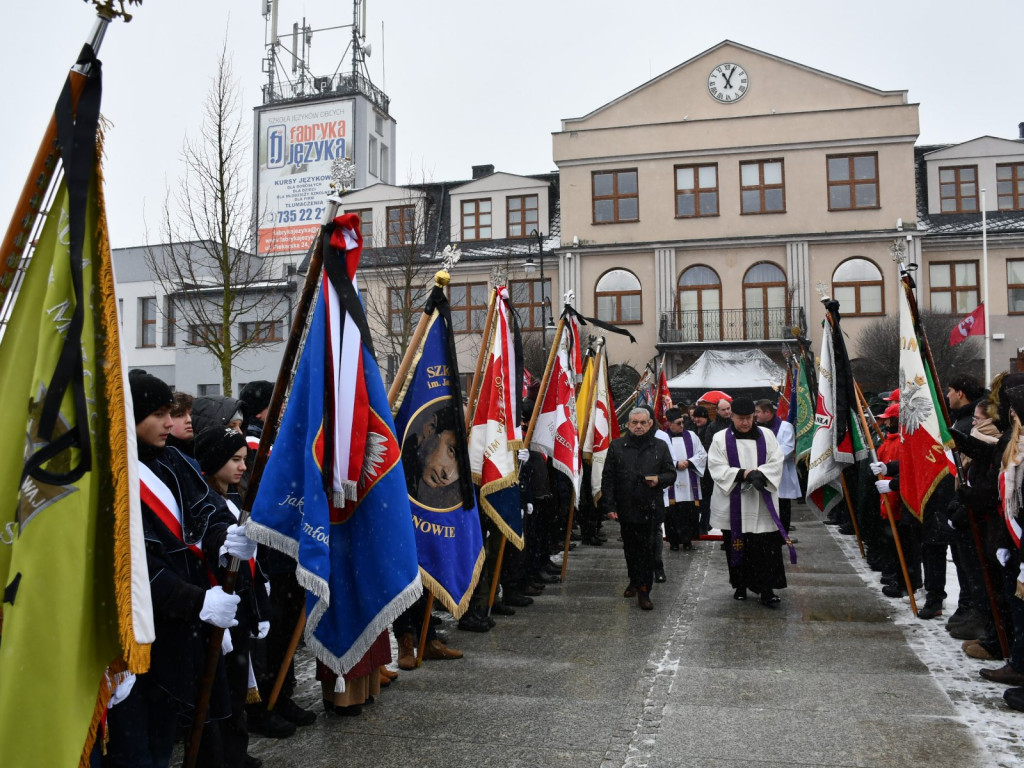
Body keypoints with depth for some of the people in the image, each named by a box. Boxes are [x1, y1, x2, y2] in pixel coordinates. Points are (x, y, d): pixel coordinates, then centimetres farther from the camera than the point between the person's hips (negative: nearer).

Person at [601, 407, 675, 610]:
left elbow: (671, 474, 12)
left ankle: (644, 591, 2)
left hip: (650, 509, -1)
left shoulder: (660, 447, 5)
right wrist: (609, 506, -4)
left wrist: (659, 479, -11)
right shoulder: (617, 446, 3)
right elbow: (608, 479, 2)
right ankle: (634, 581, 34)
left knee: (647, 550, -4)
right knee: (630, 548, 14)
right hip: (626, 508, 1)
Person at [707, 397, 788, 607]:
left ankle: (766, 590, 1)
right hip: (733, 504, 0)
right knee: (736, 546, 6)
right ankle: (740, 585, 20)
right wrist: (743, 474, -19)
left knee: (766, 547, -4)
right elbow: (717, 467, -6)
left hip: (762, 503, 1)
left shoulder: (766, 435, 8)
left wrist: (760, 474, -18)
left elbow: (776, 462, 2)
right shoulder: (721, 438, 2)